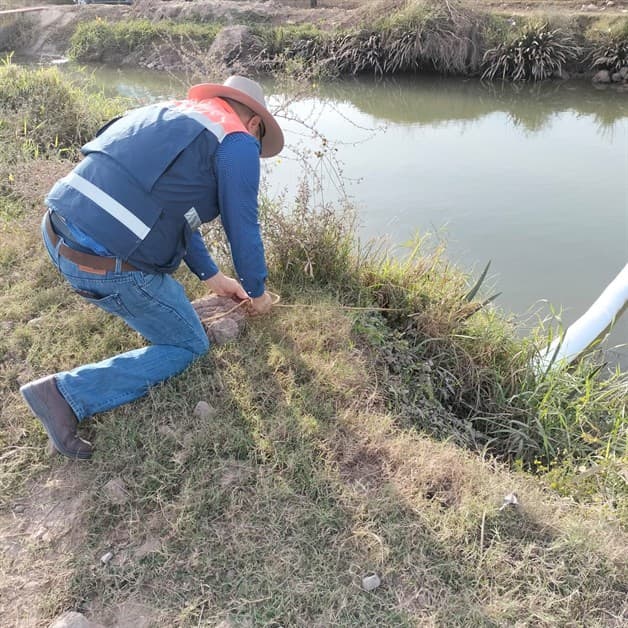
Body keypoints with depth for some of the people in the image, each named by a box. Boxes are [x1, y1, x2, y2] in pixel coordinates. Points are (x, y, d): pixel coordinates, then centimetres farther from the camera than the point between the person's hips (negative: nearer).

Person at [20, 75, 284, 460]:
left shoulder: (175, 114, 22)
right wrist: (257, 292, 18)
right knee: (189, 346, 11)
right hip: (107, 267, -9)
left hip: (57, 233, 9)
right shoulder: (238, 142, -3)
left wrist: (211, 276, 33)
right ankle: (68, 393, 1)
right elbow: (243, 229, -1)